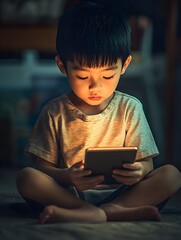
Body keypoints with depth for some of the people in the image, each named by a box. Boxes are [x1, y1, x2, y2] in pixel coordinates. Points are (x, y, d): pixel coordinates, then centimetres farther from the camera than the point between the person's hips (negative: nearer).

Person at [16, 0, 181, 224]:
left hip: (118, 193, 1)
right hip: (68, 194, 0)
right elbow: (43, 167, -1)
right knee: (26, 177, -27)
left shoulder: (129, 108, 4)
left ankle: (88, 215, -33)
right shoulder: (55, 112, 2)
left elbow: (146, 163, 1)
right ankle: (121, 212, -34)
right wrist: (68, 177, -24)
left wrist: (139, 172, -25)